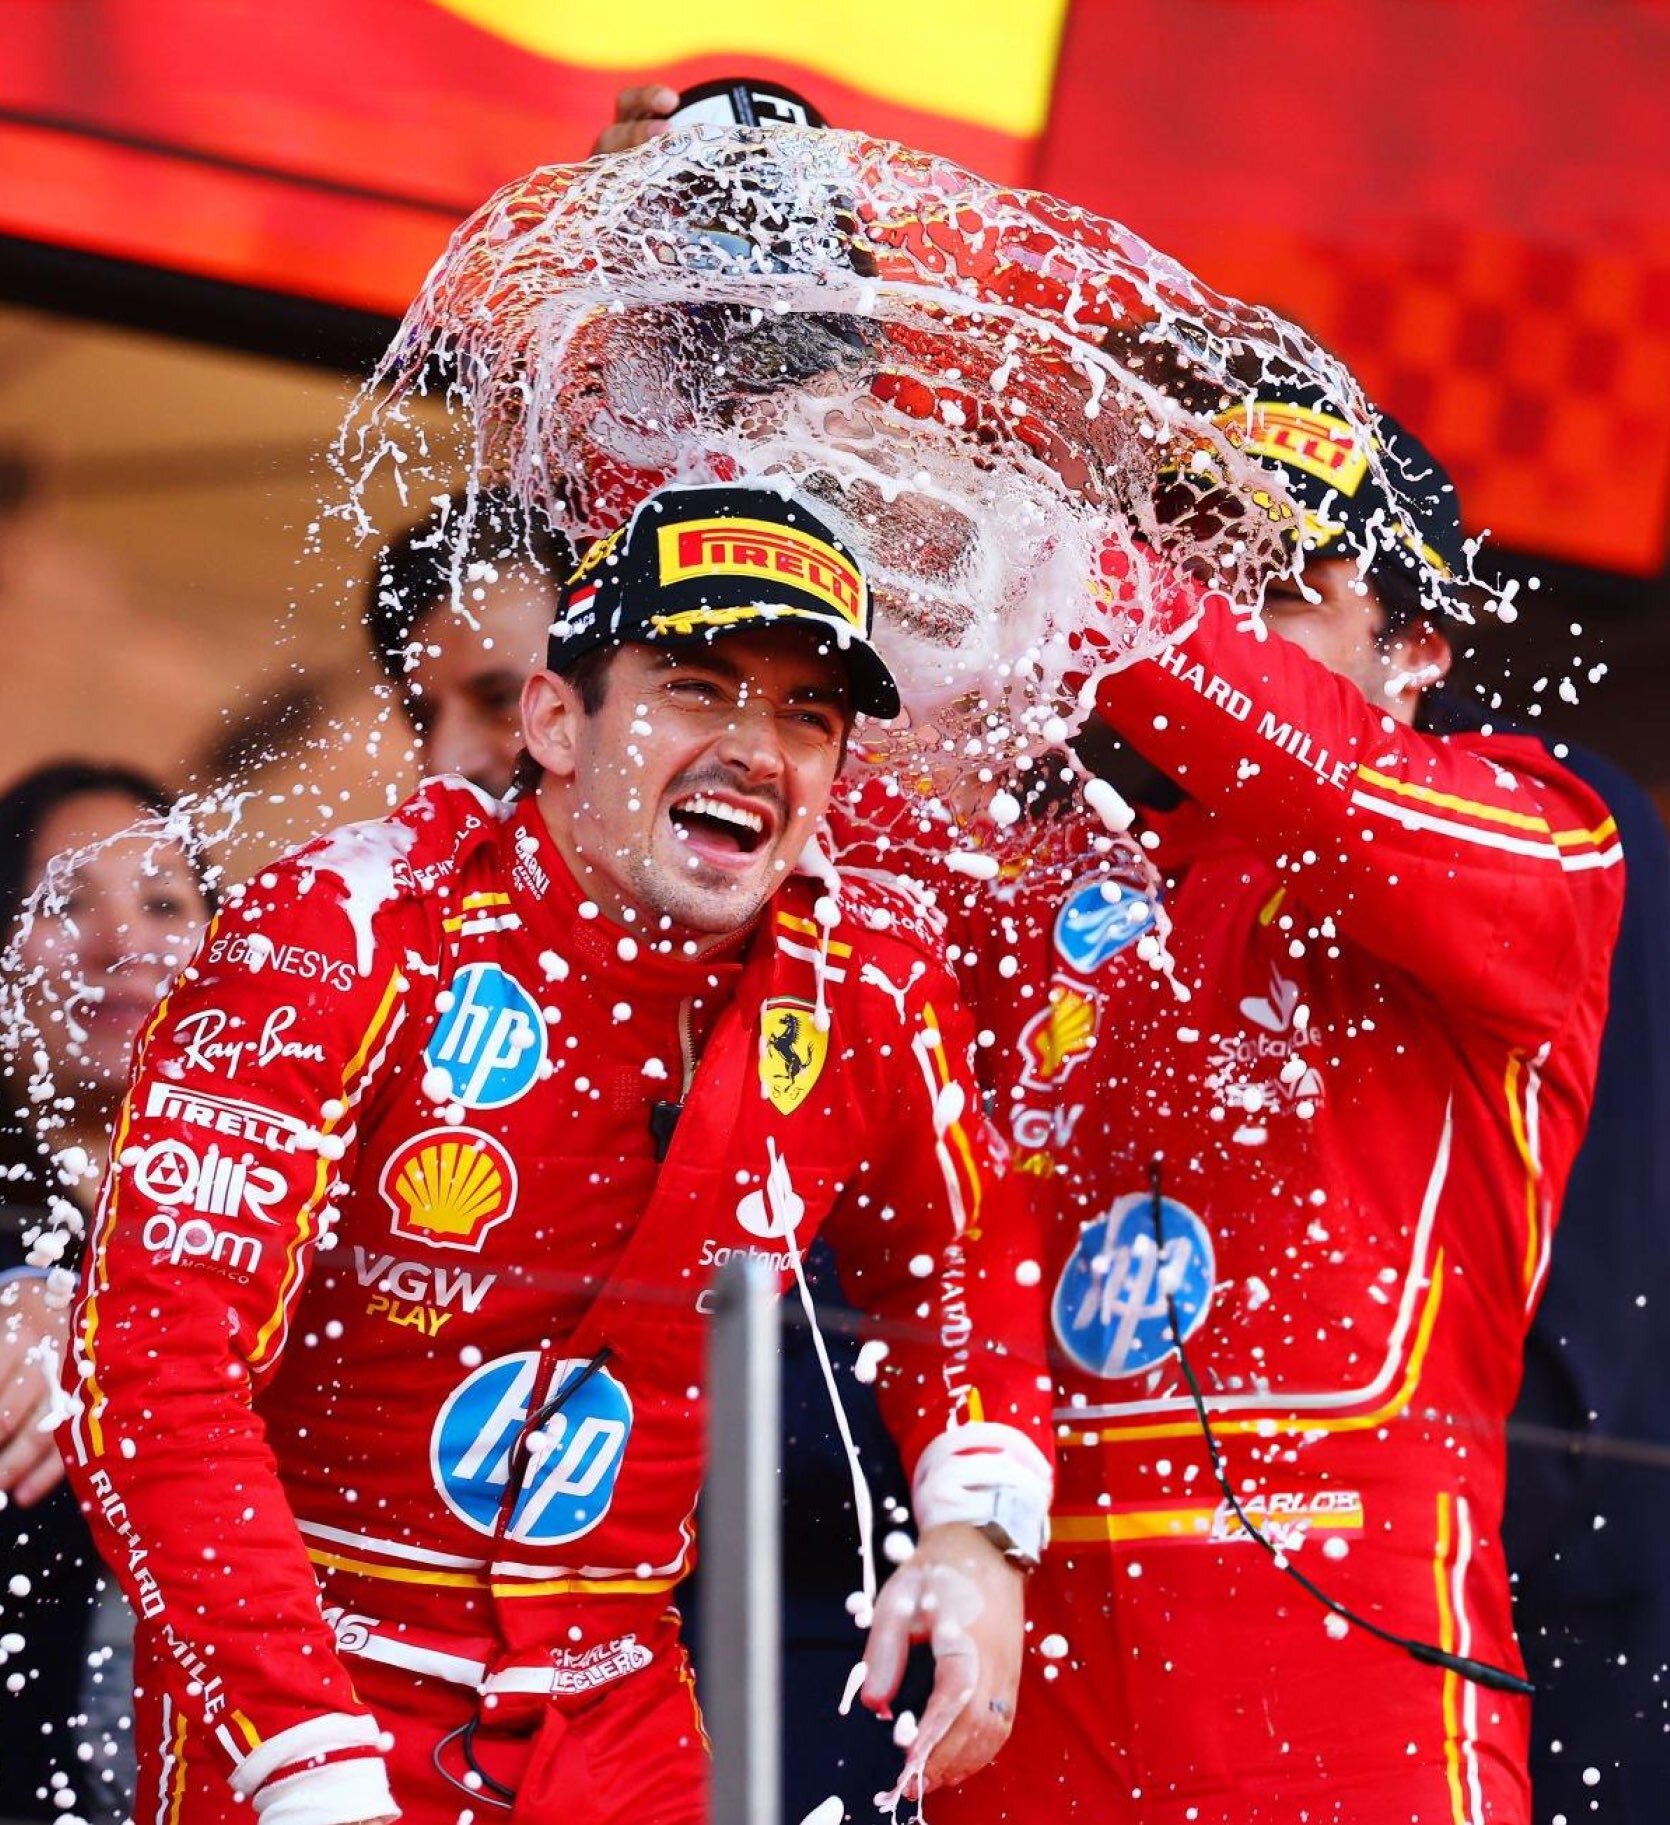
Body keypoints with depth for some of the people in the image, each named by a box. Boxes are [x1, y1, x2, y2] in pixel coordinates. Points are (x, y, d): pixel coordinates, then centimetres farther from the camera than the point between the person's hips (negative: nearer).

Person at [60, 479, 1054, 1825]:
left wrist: (979, 1533, -1)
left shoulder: (862, 990, -3)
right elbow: (154, 1365, -21)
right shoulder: (350, 940, -17)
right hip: (292, 1702, -4)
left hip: (611, 1707, 4)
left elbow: (956, 1260, 17)